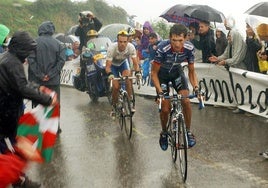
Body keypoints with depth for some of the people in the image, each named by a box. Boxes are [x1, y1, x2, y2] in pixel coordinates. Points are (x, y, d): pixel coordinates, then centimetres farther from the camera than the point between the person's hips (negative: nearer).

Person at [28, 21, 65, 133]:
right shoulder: (57, 44, -2)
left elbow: (31, 60, -13)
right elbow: (61, 60, -8)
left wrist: (39, 75, -9)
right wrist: (51, 74, -8)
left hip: (37, 81, -1)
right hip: (54, 81, 1)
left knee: (37, 104, 9)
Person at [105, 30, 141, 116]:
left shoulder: (131, 47, -31)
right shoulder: (112, 48, -36)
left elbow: (135, 63, -27)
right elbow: (108, 66, -36)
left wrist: (137, 72, -46)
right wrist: (110, 74, -56)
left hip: (123, 63, 2)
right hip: (113, 65, -1)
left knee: (128, 78, -26)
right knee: (116, 86, -15)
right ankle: (114, 106, 10)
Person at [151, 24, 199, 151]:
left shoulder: (189, 48, -26)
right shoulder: (162, 48, -36)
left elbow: (191, 71, -11)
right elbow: (154, 73, -25)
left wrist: (196, 87, -28)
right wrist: (160, 91, -35)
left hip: (176, 71, 2)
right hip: (162, 73, -2)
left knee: (186, 101, -17)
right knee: (165, 108, -9)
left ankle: (188, 131, 3)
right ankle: (164, 133, 19)